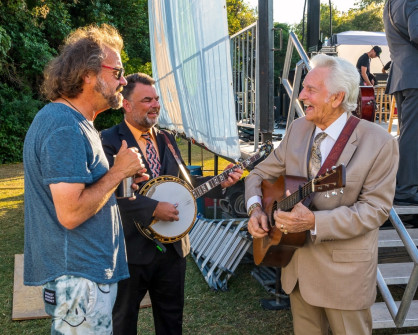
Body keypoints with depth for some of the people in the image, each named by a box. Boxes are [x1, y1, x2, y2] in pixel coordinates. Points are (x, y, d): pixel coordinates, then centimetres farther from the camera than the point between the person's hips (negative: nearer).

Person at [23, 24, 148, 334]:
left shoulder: (64, 119, 11)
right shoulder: (67, 130, -22)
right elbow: (71, 213, -27)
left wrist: (118, 178, 8)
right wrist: (118, 172, -16)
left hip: (87, 267, 10)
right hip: (79, 276, -10)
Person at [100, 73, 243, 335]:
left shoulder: (167, 139, 11)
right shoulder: (109, 141, -12)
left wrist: (220, 182, 2)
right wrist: (154, 208, -25)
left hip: (173, 245, 6)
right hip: (133, 249, -6)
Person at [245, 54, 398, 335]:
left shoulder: (379, 143, -15)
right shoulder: (298, 128, 1)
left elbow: (375, 208, -18)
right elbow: (260, 174, 9)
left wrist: (314, 222, -28)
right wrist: (255, 208, -11)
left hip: (344, 269, -5)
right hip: (298, 262, 5)